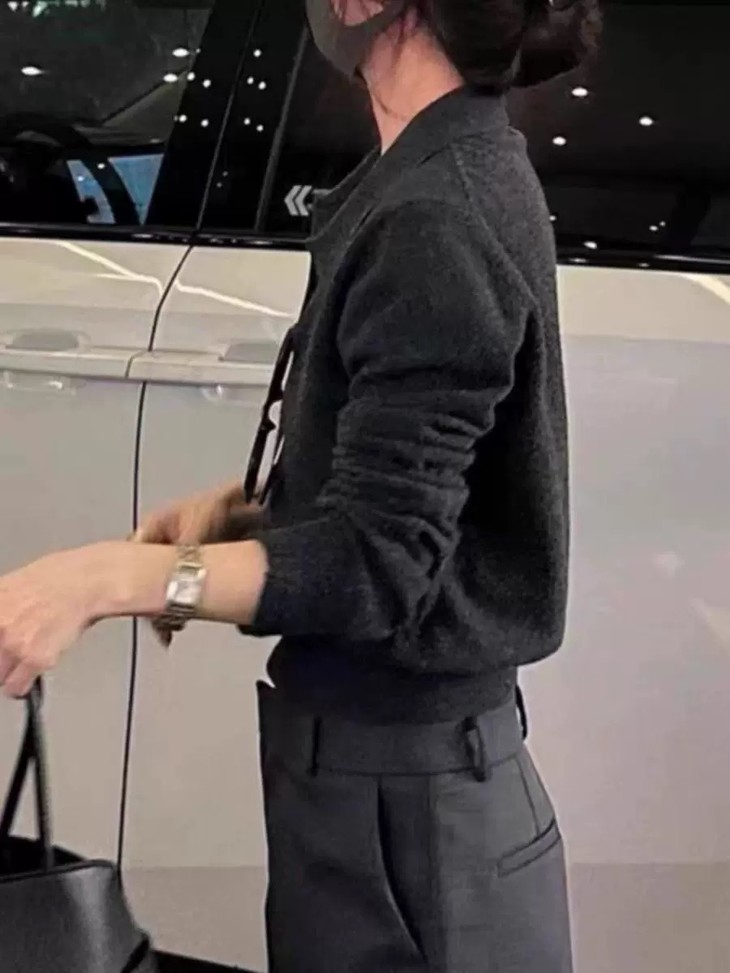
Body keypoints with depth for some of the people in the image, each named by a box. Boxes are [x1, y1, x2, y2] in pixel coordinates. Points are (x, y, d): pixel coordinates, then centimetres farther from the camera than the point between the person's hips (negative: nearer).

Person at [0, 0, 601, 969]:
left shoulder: (433, 215, -21)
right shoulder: (465, 173, 9)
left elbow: (377, 562, -24)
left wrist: (107, 577, -26)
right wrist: (241, 507, 3)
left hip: (399, 785, -9)